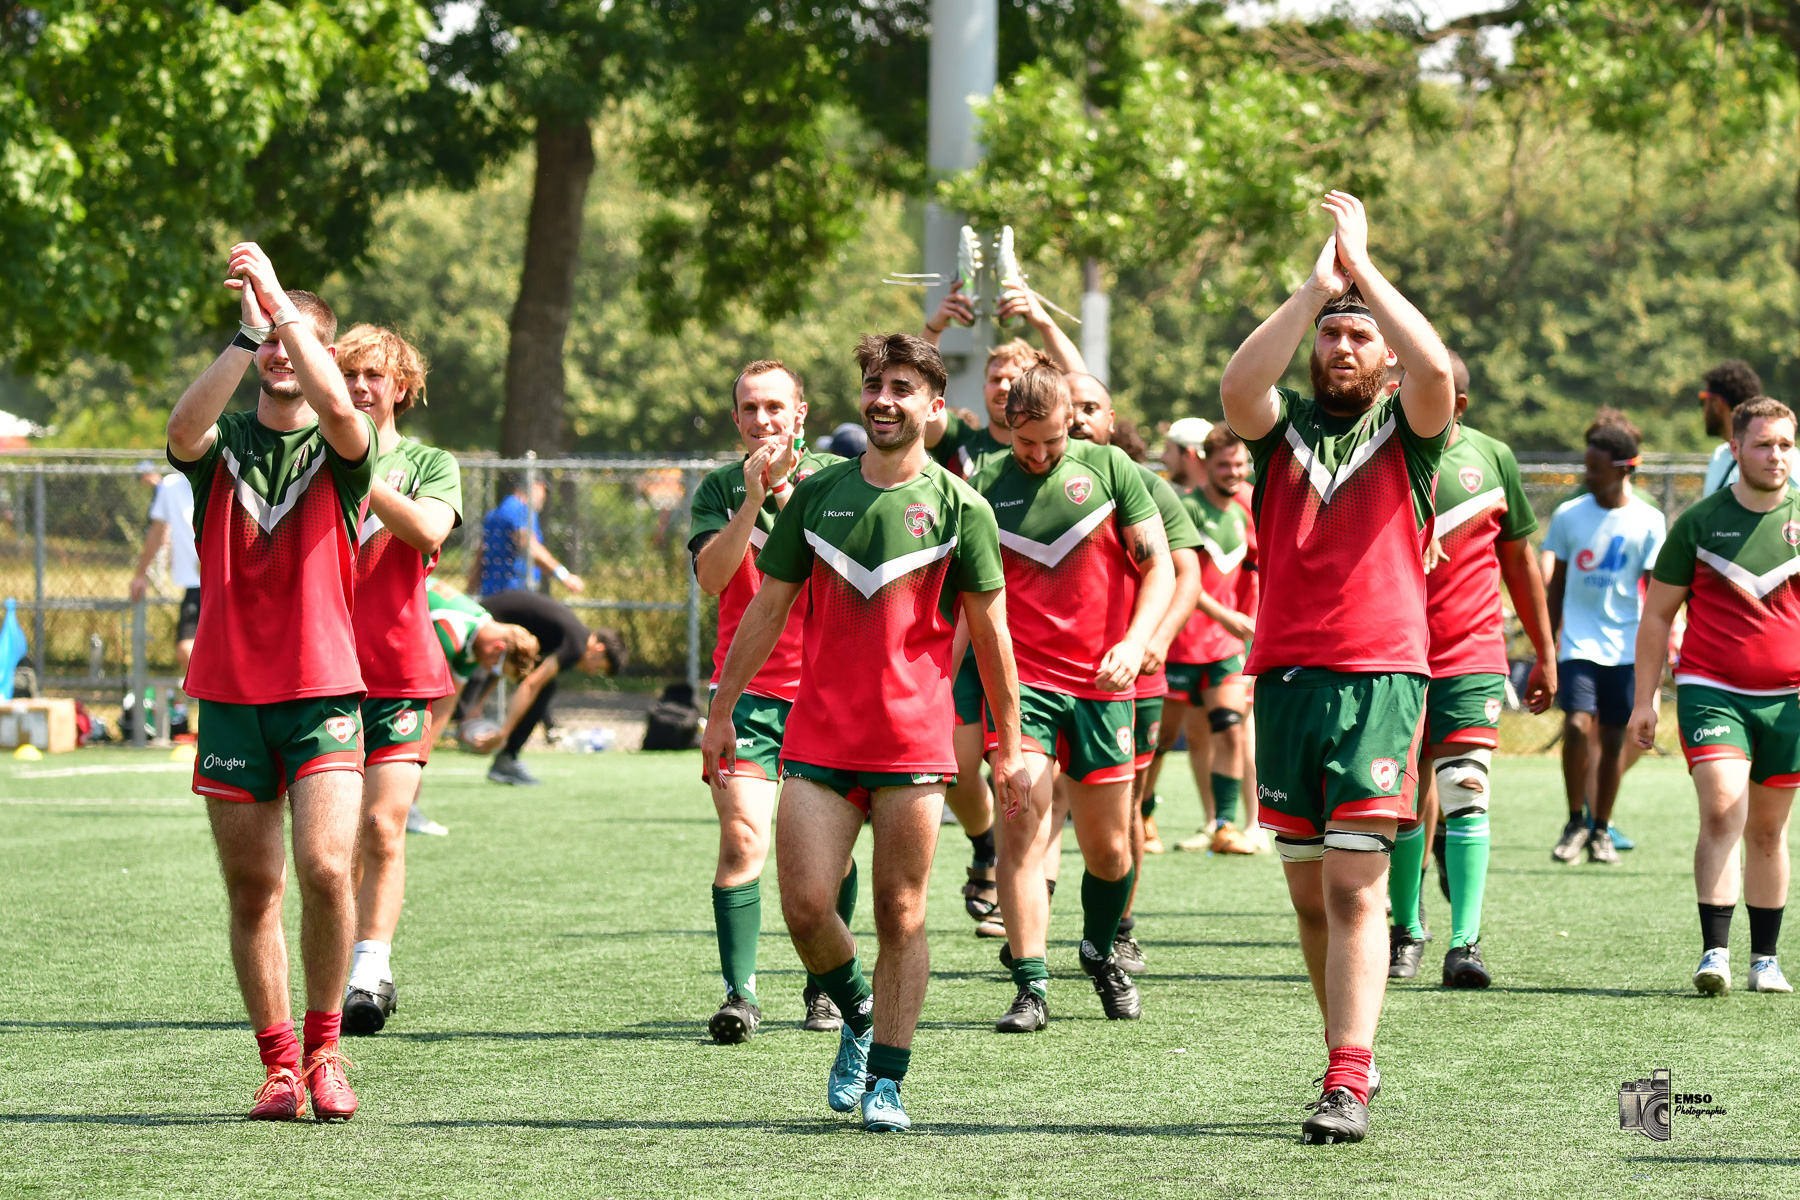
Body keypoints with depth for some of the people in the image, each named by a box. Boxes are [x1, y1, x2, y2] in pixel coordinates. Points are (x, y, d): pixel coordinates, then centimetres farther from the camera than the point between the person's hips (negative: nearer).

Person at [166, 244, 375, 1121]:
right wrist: (245, 331, -28)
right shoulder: (222, 446, 7)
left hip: (323, 692, -2)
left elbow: (339, 407, -22)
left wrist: (277, 298, -26)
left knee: (327, 868, -17)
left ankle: (324, 1048, 0)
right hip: (230, 694, 2)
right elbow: (184, 430, -18)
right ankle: (279, 1064, 14)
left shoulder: (340, 450, 3)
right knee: (253, 891, 4)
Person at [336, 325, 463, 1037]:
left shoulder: (428, 464, 9)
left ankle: (370, 971, -10)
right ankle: (360, 974, 9)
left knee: (382, 827, -11)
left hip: (400, 673, -1)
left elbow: (427, 528, -13)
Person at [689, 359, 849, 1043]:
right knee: (741, 838, -14)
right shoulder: (719, 489, 6)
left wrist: (786, 490, -17)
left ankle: (825, 987, 22)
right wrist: (752, 498, -16)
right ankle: (740, 993, -15)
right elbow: (711, 576, -8)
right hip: (747, 686, 0)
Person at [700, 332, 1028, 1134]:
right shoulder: (816, 495, 7)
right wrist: (721, 710, 11)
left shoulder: (959, 507, 1)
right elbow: (766, 611, 13)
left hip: (914, 747, -2)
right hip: (817, 739, 2)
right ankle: (858, 1017, 22)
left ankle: (885, 1082, 9)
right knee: (806, 908, -6)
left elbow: (991, 635, 4)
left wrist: (1009, 746, 4)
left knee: (901, 917, 0)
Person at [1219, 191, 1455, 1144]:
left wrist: (1363, 266, -11)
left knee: (1355, 889, -11)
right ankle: (1352, 1059, 21)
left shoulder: (1405, 431, 6)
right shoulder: (1282, 427, 11)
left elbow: (1436, 371, -16)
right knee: (1310, 895, 9)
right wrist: (1314, 286, -15)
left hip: (1380, 679, -3)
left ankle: (1347, 1086, -16)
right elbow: (1237, 388, -11)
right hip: (1285, 675, 4)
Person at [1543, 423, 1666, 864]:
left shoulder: (1648, 522, -1)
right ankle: (1576, 823, 1)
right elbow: (1556, 584, 11)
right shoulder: (1569, 515, 3)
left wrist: (1655, 657, -3)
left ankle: (1601, 830, 20)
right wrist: (1548, 646, 10)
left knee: (1613, 738, 5)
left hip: (1625, 646, 0)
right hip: (1578, 642, 0)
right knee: (1578, 726, -16)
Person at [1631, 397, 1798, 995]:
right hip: (1710, 691, -2)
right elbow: (1656, 614, 8)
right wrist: (1645, 698, 4)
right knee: (1722, 810, -18)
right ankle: (1715, 953, -18)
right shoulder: (1700, 522, 1)